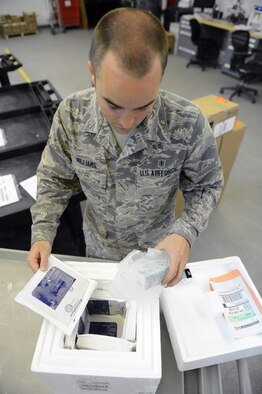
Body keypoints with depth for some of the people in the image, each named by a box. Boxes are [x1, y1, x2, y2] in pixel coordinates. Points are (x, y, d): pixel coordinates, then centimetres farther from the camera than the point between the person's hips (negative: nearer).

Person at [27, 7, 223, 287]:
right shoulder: (70, 114, -24)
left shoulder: (189, 124, -30)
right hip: (98, 245, 2)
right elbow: (56, 179, -8)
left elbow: (205, 186, -13)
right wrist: (42, 233, -20)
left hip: (156, 247, -1)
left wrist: (185, 233, -30)